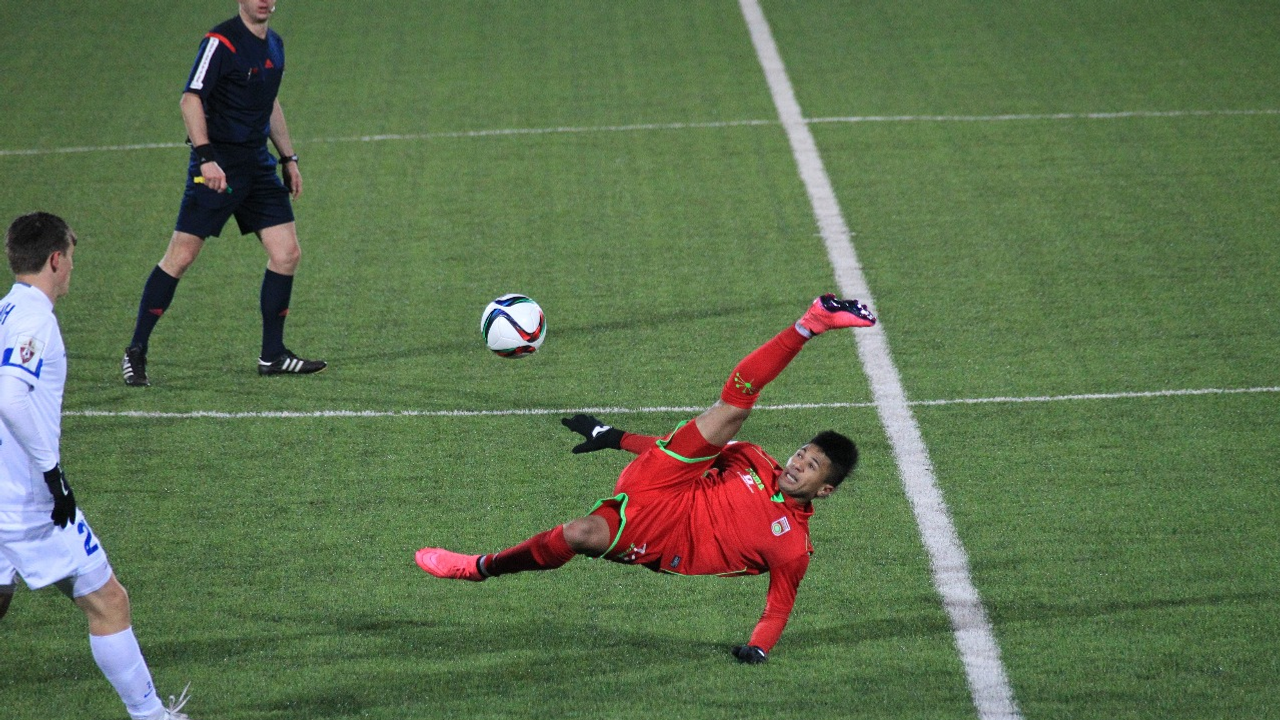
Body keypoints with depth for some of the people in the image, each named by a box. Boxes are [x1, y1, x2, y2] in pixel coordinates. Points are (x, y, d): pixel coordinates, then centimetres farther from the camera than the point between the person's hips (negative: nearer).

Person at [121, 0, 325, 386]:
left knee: (287, 253, 2)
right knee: (180, 256, -7)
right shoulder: (221, 42, -12)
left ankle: (272, 356, 13)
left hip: (258, 165, 8)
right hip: (218, 165, -8)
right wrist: (205, 157, -26)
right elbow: (190, 99, -18)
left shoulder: (274, 45, 13)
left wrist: (289, 158, 24)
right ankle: (136, 352, 1)